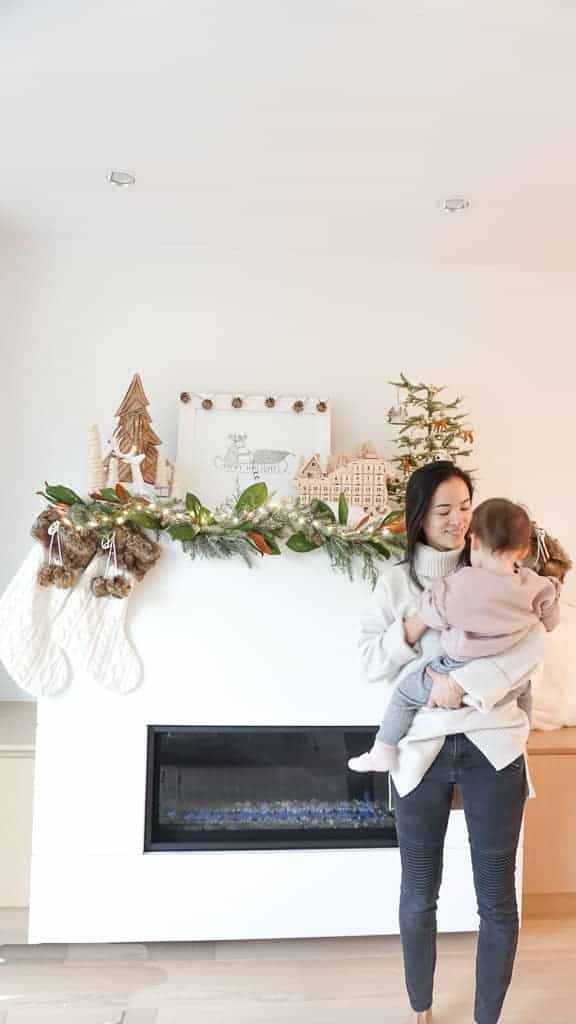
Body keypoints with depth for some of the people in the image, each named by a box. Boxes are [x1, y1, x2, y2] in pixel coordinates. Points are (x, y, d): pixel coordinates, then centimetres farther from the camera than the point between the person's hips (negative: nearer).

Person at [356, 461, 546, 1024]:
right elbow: (371, 663, -1)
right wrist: (421, 620, -15)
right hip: (422, 750, 0)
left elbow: (532, 642, -10)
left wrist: (465, 682, -21)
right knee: (418, 894, 13)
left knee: (497, 897, 9)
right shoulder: (397, 582, 3)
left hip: (491, 745, 0)